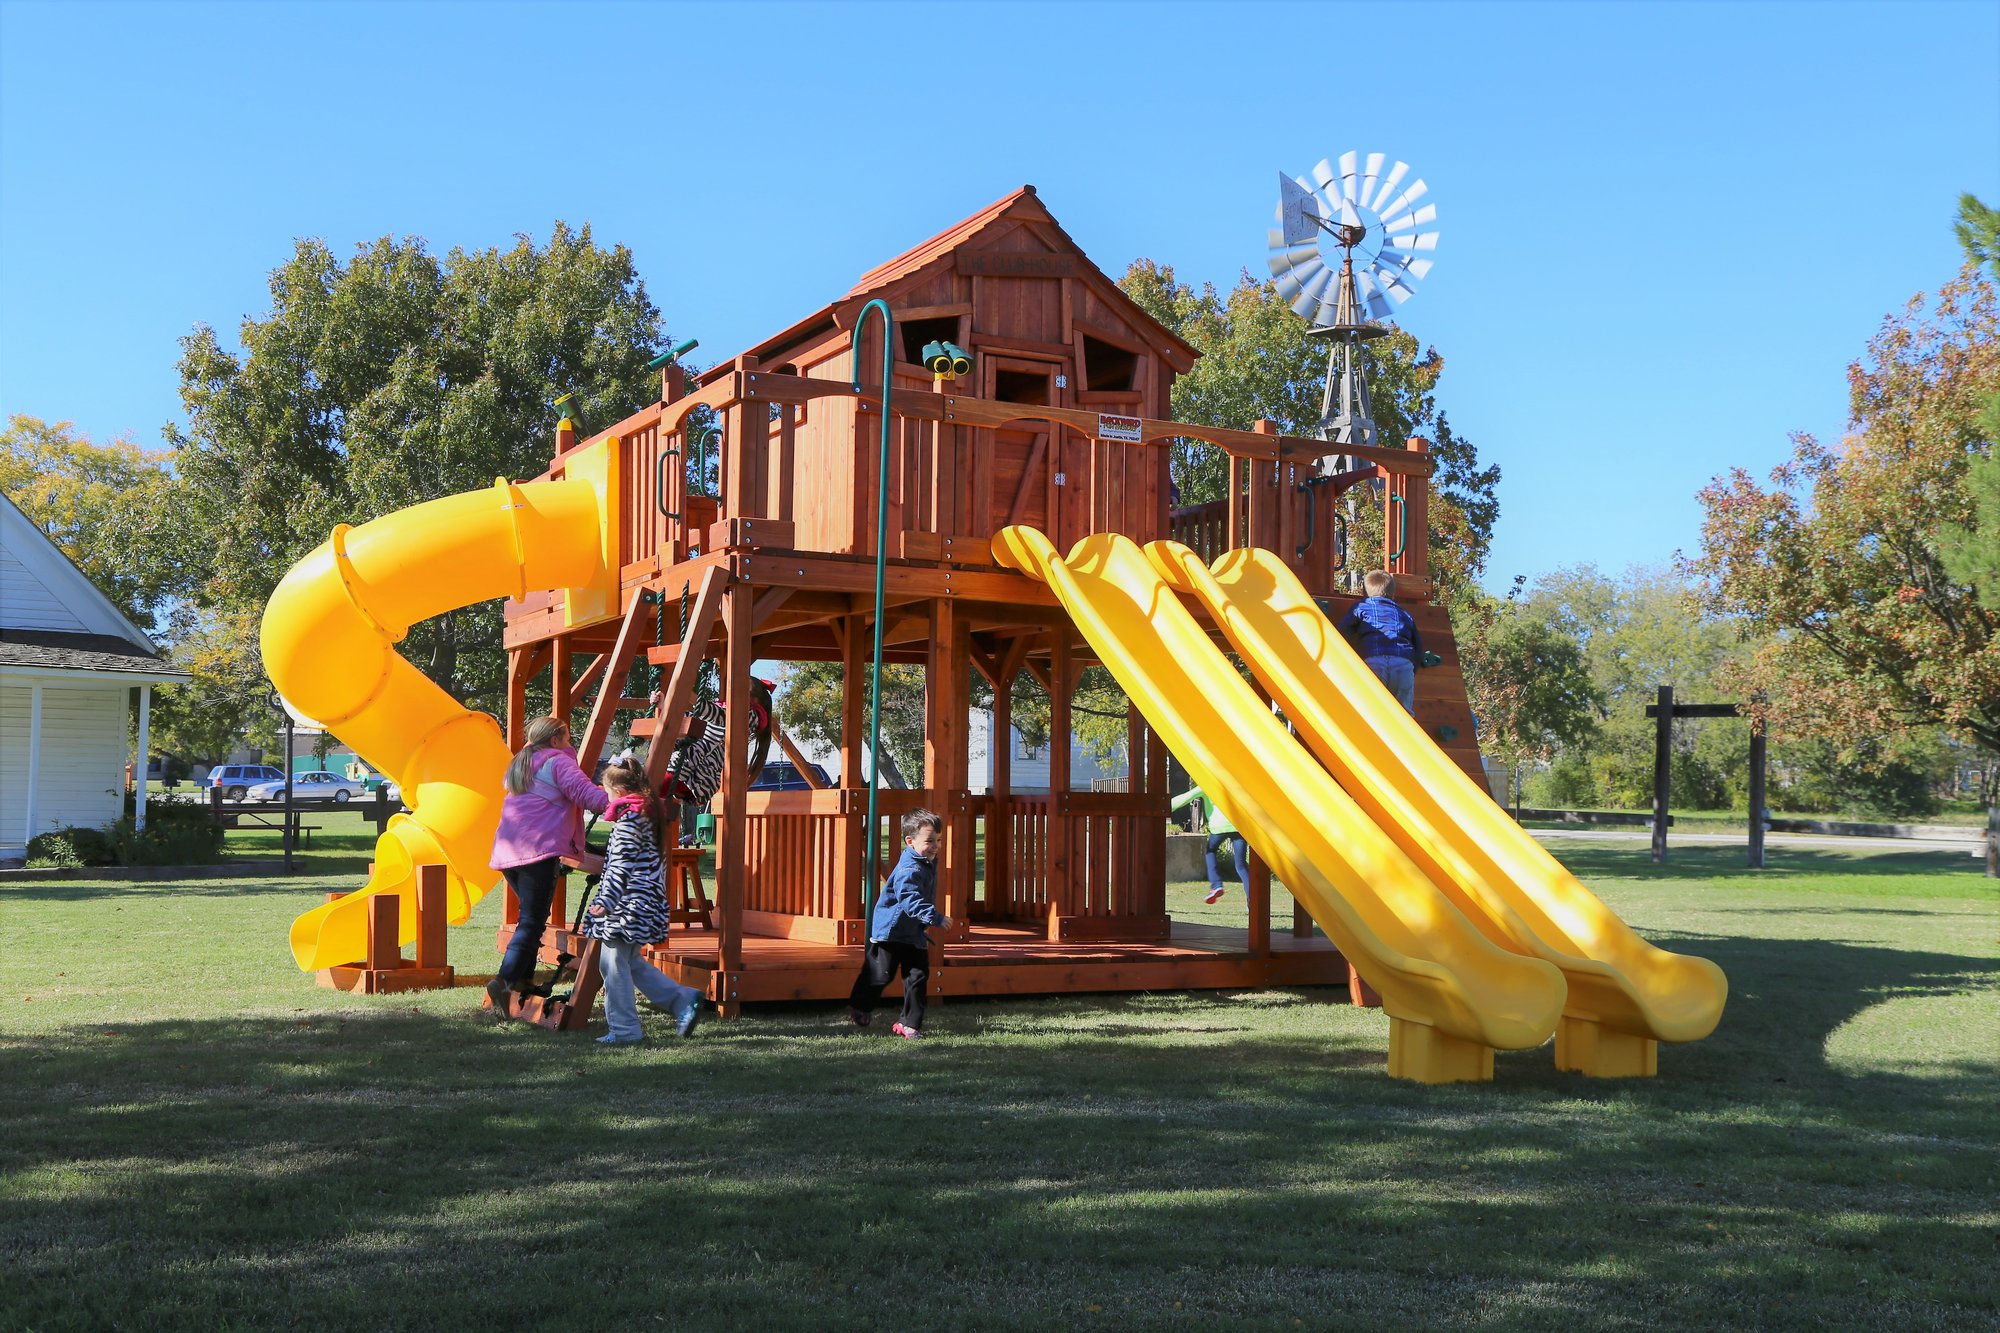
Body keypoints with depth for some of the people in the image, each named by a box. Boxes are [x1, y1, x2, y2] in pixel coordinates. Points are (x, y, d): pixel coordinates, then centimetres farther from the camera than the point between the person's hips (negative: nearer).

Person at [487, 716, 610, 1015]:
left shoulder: (520, 764, 27)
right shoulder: (558, 761, 1)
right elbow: (584, 793, -14)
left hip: (507, 852, 8)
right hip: (539, 850, -8)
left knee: (530, 915, 18)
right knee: (532, 921, -9)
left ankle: (523, 979, 15)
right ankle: (505, 980, -21)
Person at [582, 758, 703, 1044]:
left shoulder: (628, 820, -15)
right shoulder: (648, 813, 14)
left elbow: (621, 866, -22)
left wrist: (606, 900, -24)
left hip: (629, 903, -10)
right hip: (648, 901, 10)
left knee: (615, 963, -1)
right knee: (631, 962, 18)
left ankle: (625, 1029, 4)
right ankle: (683, 1000, 15)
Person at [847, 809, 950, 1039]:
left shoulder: (928, 864, 6)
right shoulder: (909, 870, -25)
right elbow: (911, 901, -35)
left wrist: (929, 923, 23)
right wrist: (936, 918, -41)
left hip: (914, 933, 8)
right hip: (890, 931, -8)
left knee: (918, 976, 4)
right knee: (880, 974, 4)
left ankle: (910, 1023, 11)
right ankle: (858, 1010, 29)